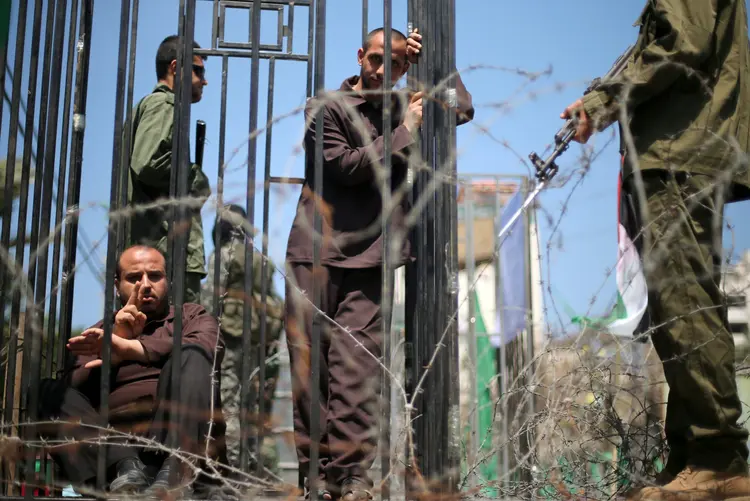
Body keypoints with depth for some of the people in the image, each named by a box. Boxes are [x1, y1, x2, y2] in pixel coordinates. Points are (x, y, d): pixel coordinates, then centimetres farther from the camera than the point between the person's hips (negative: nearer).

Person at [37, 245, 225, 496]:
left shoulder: (192, 315, 23)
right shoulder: (100, 333, 27)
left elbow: (211, 346, -4)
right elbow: (75, 393, 10)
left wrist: (128, 348, -8)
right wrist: (112, 353, -2)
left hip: (180, 434, -2)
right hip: (115, 436, 2)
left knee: (191, 356, -24)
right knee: (49, 391, -17)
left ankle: (173, 472, -42)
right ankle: (126, 467, -38)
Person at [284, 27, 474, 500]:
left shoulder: (403, 104, 19)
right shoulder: (327, 106, 6)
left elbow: (462, 109, 17)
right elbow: (346, 165, -6)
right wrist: (405, 131, -5)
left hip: (370, 259, 2)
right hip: (315, 253, -2)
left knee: (356, 367, -9)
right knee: (310, 365, -4)